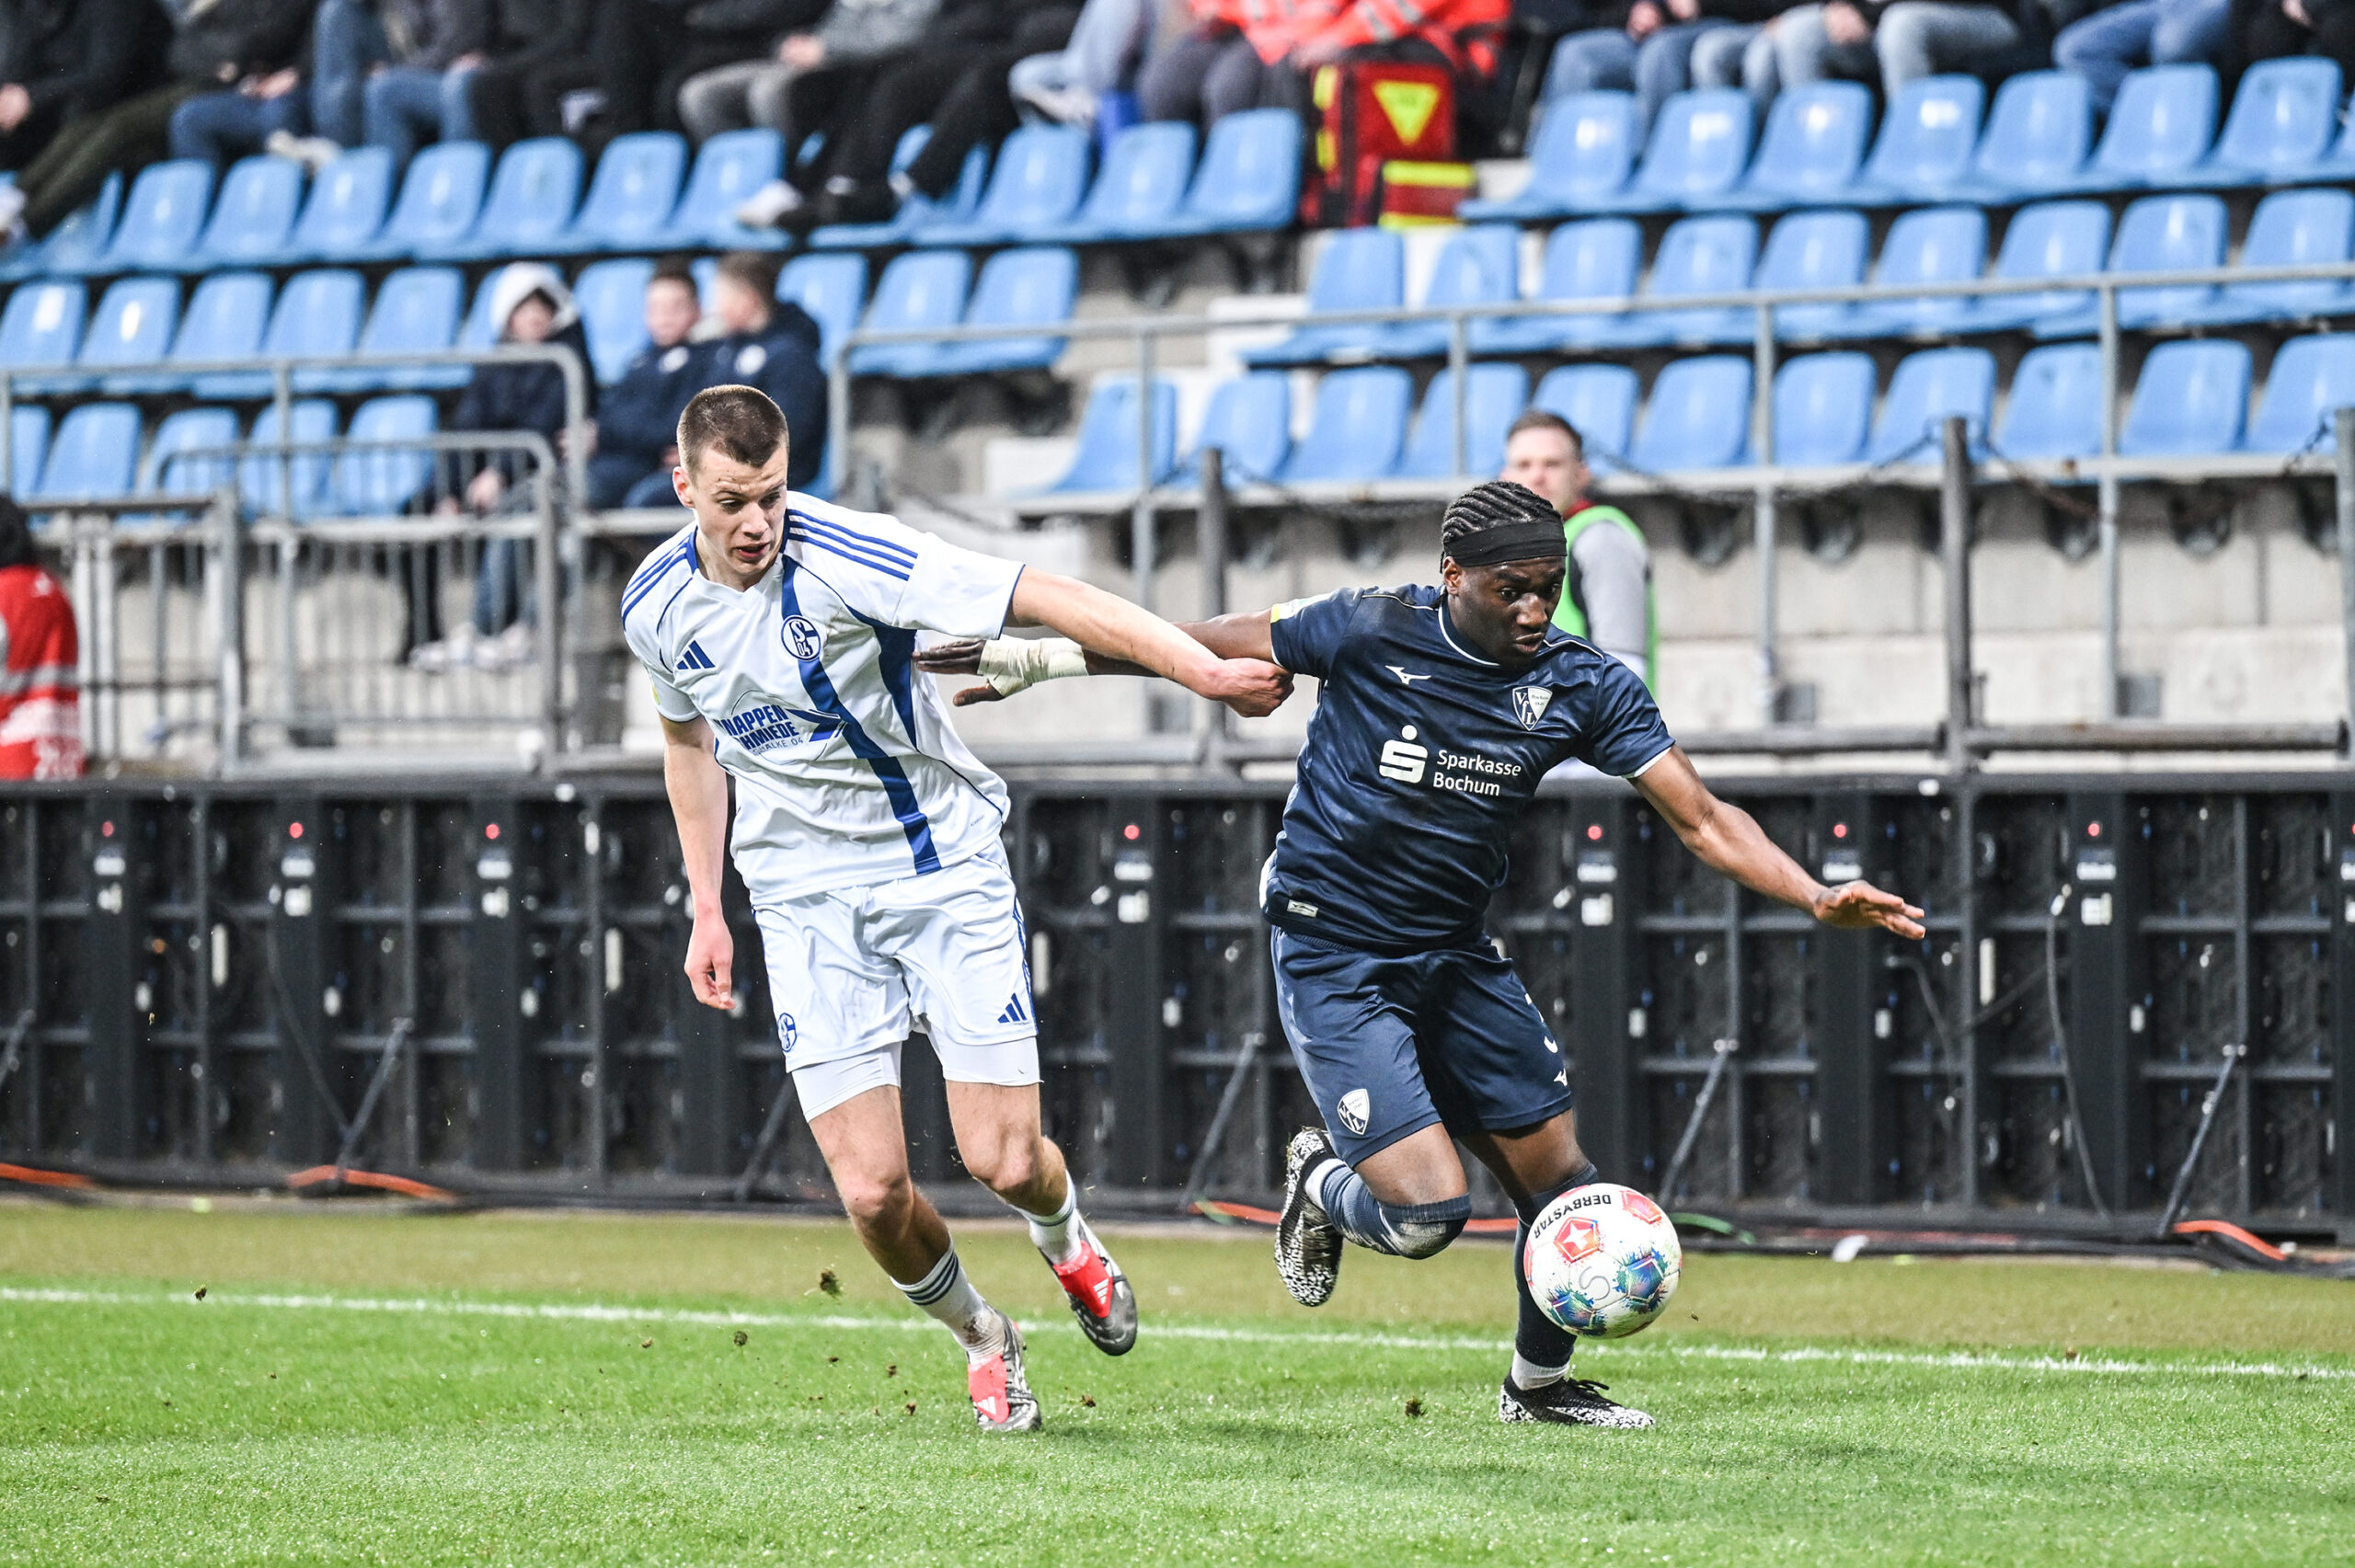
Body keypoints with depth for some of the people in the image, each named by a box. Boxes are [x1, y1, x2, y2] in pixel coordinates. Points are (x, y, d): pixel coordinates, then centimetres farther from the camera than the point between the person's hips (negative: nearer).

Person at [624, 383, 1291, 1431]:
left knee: (1003, 1161, -9)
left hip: (944, 864, -3)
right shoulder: (656, 608, -5)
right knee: (872, 1192, -10)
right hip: (806, 900, 3)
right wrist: (705, 905, 15)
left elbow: (1042, 598, -26)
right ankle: (981, 1337, 22)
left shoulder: (846, 558, -22)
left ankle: (1065, 1239, 30)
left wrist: (1202, 669, -33)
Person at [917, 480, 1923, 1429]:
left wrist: (1816, 898, -21)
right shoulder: (1370, 632, -16)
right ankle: (1321, 1188, 20)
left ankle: (1539, 1383, 30)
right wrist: (1040, 658, 1)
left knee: (1558, 1175, 5)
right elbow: (1208, 648, -3)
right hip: (1334, 962, -5)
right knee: (1427, 1212, -16)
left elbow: (1702, 821, -7)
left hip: (1455, 958, 5)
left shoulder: (1583, 687, -5)